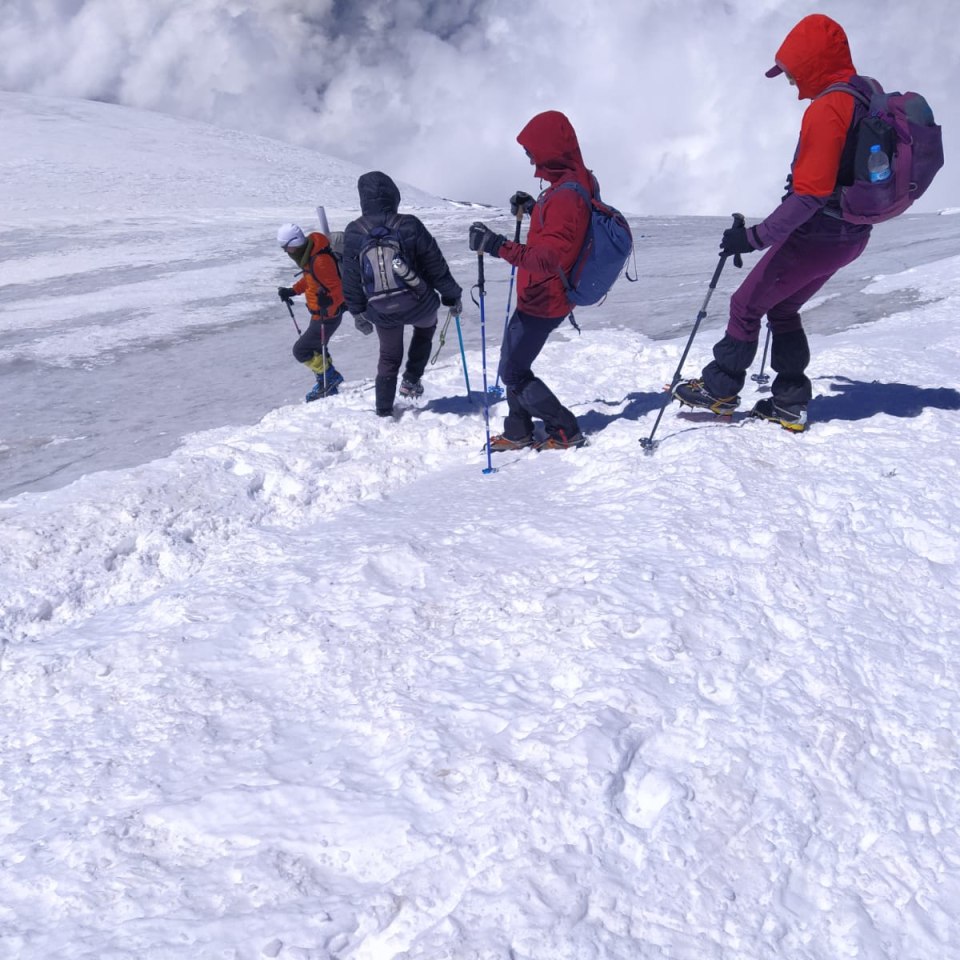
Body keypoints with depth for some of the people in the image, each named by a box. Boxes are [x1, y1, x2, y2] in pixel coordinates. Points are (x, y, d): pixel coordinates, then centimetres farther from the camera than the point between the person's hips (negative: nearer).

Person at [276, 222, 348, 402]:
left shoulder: (320, 261, -30)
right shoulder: (308, 254, 0)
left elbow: (338, 290, -28)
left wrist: (329, 302, -45)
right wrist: (292, 291, 14)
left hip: (328, 316, -10)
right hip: (319, 313, 10)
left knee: (301, 350, -2)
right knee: (316, 350, 21)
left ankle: (329, 376, 12)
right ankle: (328, 388, 33)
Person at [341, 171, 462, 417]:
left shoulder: (354, 232, -11)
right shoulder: (410, 226, -17)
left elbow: (351, 278, -2)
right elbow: (436, 266, -9)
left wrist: (358, 312, 12)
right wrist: (452, 296, 5)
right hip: (419, 307, -1)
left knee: (389, 357, 24)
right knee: (426, 325, 34)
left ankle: (384, 410, 30)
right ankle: (412, 379, 24)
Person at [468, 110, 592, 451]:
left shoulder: (566, 196, -28)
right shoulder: (575, 183, 4)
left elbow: (549, 258, -36)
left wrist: (499, 247, -45)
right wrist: (533, 208, 16)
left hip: (543, 300, -10)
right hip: (541, 294, 10)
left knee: (513, 372, 0)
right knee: (514, 361, 21)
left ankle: (566, 433, 10)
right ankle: (518, 432, 33)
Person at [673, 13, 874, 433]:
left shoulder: (827, 108, -23)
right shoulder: (868, 95, 5)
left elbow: (809, 196, -29)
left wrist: (755, 237, -27)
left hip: (816, 236, -9)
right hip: (850, 236, 9)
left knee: (746, 306, 7)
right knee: (782, 309, 22)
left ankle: (720, 390, 19)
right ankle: (789, 404, 23)